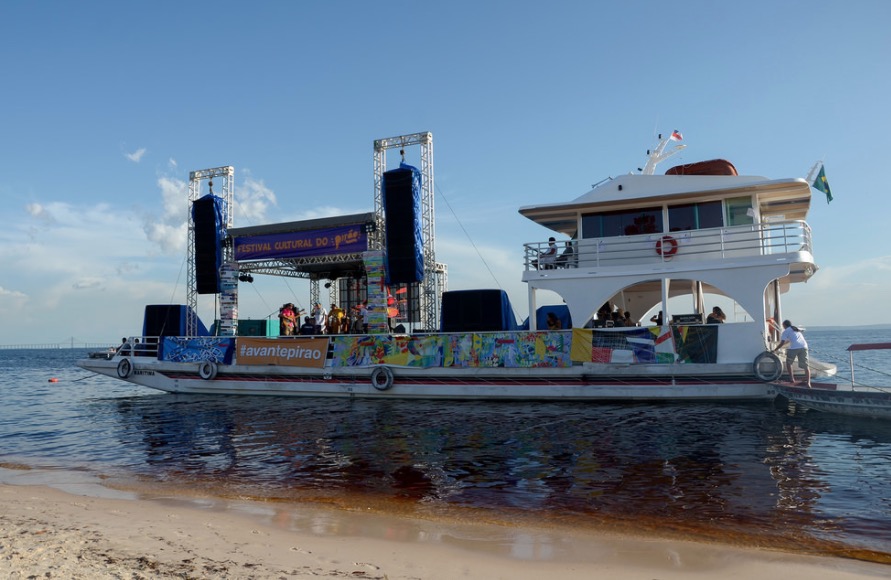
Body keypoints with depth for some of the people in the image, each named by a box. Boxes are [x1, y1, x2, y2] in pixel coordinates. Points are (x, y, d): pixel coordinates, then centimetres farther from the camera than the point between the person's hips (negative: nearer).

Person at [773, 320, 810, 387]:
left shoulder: (786, 331, 11)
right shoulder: (797, 329, 29)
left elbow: (782, 343, 4)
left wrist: (775, 350, 12)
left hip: (794, 347, -4)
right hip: (803, 347, 5)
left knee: (788, 362, 16)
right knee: (805, 365, 4)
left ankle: (792, 379, 11)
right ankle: (808, 383, -7)